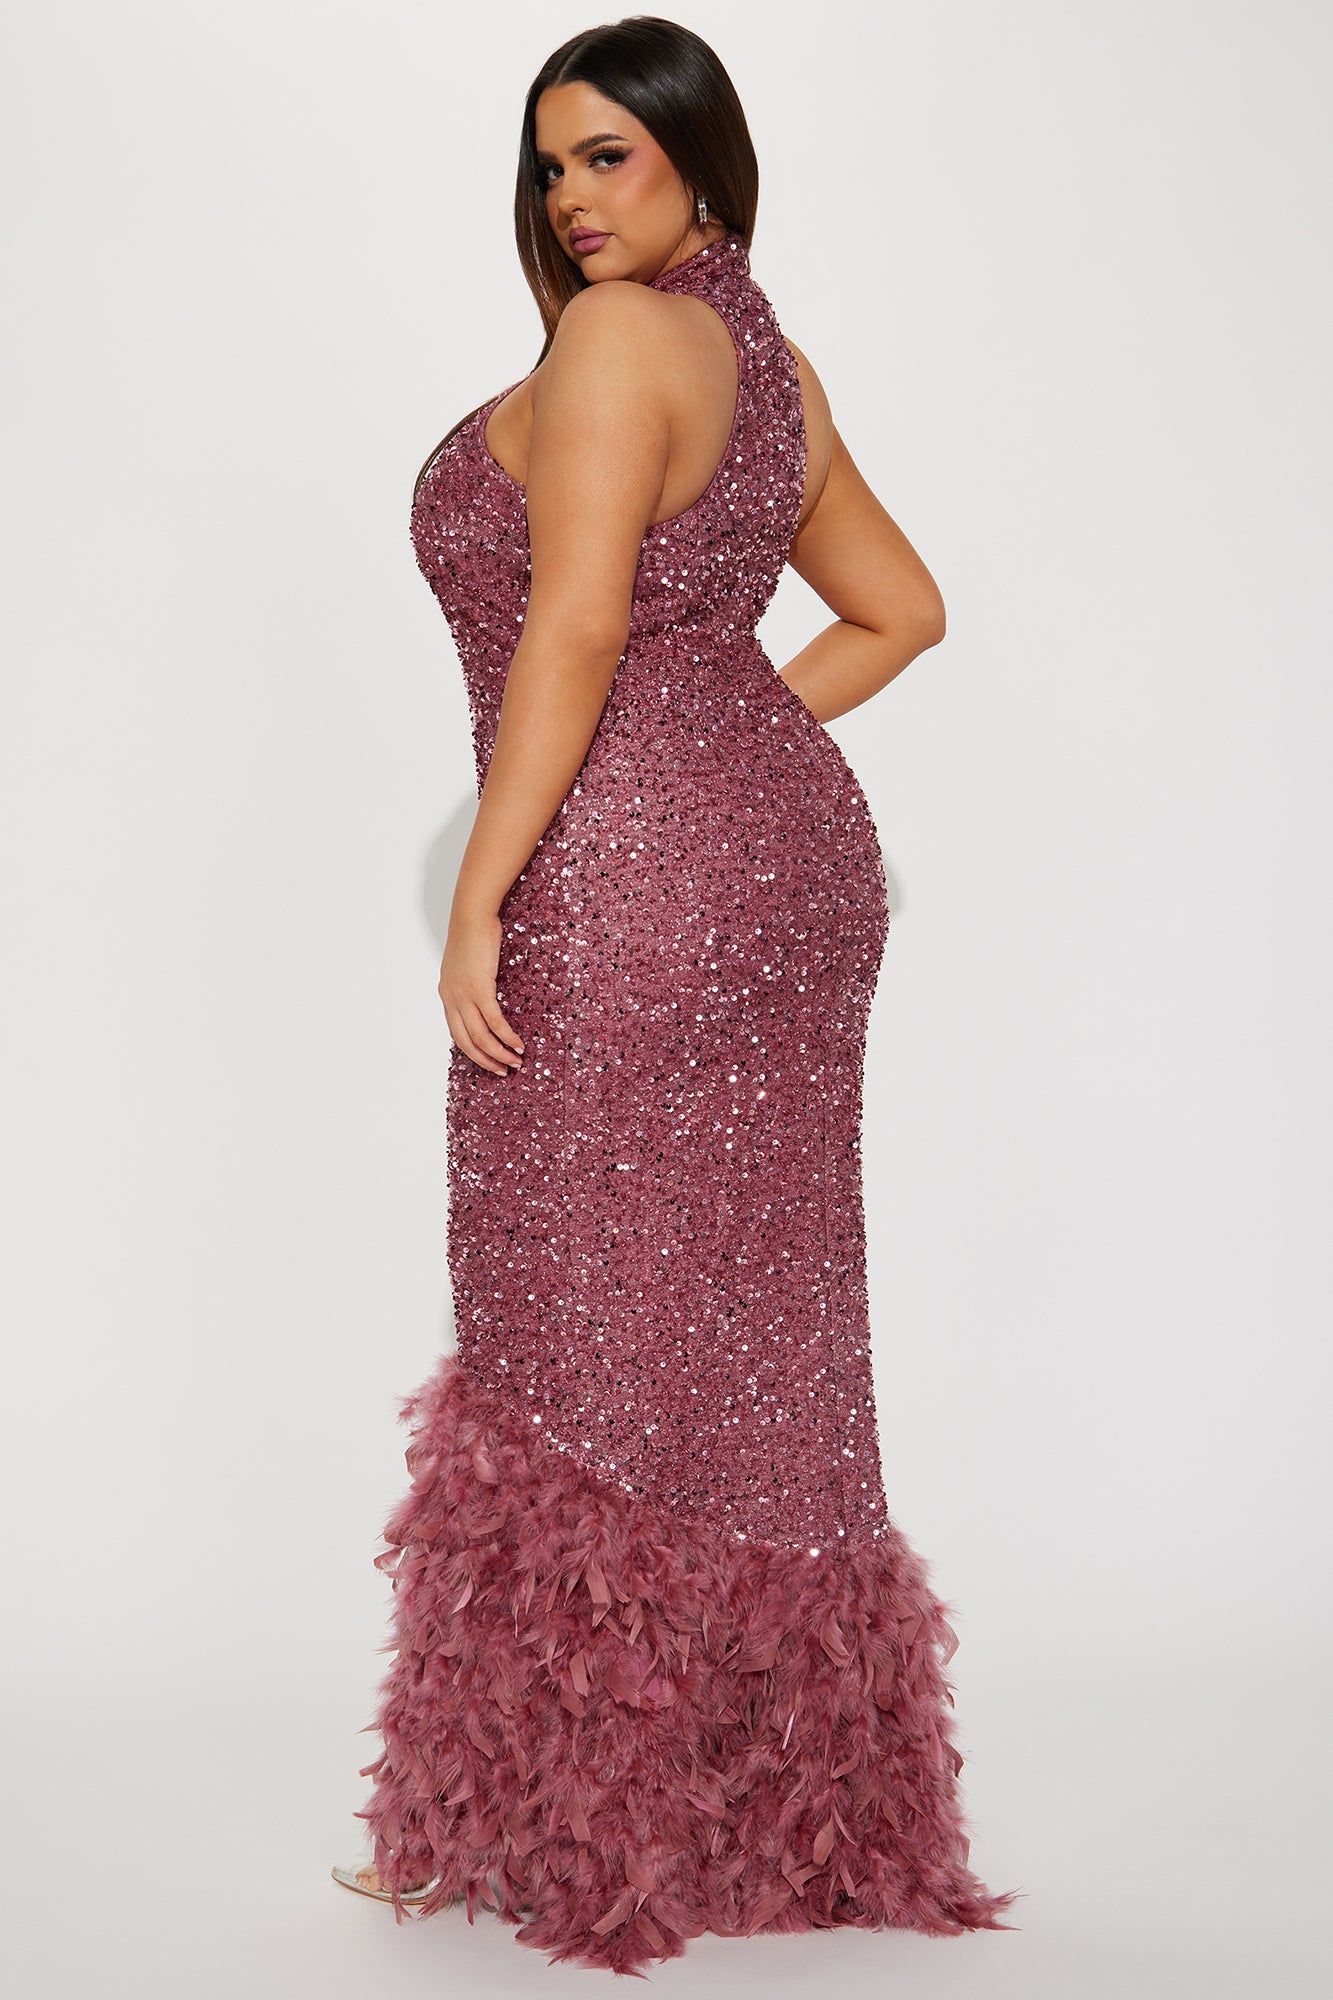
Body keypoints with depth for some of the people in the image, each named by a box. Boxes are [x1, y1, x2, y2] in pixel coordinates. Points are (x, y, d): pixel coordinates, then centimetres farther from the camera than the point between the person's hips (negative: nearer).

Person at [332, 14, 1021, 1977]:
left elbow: (572, 627, -19)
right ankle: (796, 1807, 24)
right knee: (746, 1337, 14)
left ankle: (587, 1823, 12)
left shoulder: (616, 339, -12)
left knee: (591, 1347, 0)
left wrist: (479, 894, -17)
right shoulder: (773, 363, 15)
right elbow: (900, 609, 21)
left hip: (627, 886, -9)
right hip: (785, 859, 9)